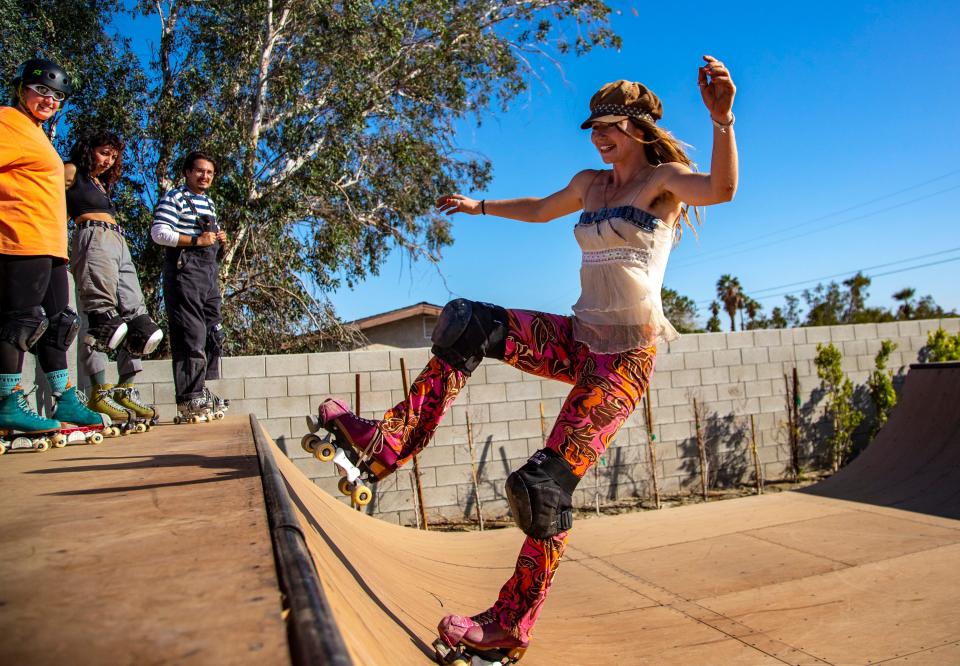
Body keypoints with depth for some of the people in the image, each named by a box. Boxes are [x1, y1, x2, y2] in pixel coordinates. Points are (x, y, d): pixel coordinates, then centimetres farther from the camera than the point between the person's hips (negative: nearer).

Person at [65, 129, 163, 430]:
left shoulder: (102, 183, 31)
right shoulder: (73, 172, 8)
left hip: (118, 243, 8)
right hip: (94, 238, -8)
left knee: (135, 314, -2)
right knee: (99, 314, -15)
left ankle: (125, 389, 0)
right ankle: (99, 392, -17)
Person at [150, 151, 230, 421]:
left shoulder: (209, 202, 23)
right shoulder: (175, 198, -3)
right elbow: (158, 233, -14)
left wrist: (219, 240, 11)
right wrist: (197, 240, -17)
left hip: (210, 271, 9)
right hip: (184, 269, -9)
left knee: (213, 333, 10)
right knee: (190, 335, -13)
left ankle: (205, 393, 19)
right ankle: (190, 399, -11)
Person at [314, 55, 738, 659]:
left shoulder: (665, 178, -2)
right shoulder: (590, 183, 18)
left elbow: (721, 189, -24)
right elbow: (540, 209, 37)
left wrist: (723, 122, -42)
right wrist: (479, 206, 46)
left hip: (627, 355, -7)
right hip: (581, 338, 7)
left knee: (548, 483, -14)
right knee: (468, 327, -7)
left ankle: (511, 626, 4)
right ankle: (388, 444, -7)